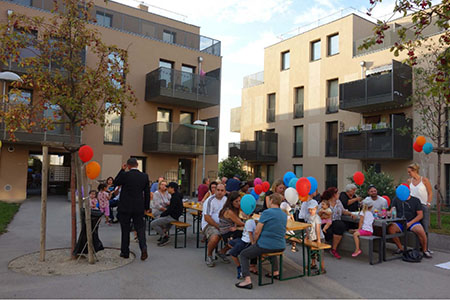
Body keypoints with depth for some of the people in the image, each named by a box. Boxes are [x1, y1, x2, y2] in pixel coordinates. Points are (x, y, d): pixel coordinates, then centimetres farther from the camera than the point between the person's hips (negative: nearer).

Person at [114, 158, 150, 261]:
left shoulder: (125, 175, -13)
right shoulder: (144, 176, -1)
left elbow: (115, 182, 8)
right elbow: (147, 192, 5)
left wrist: (122, 170, 5)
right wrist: (147, 207, 14)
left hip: (125, 207, -2)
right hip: (139, 207, 2)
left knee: (125, 230, 10)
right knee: (140, 227, 8)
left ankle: (125, 252, 19)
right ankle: (143, 247, -10)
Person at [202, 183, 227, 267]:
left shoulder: (225, 199, 12)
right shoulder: (210, 201, -10)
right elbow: (207, 218, -15)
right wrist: (218, 226, -18)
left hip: (222, 224, 6)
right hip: (209, 224, -6)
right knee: (215, 238, -36)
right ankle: (209, 256, -5)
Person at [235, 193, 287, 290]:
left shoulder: (267, 212, -14)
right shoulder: (284, 215, 7)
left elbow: (257, 232, -15)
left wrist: (256, 242, 5)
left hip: (266, 245, -7)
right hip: (281, 247, 7)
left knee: (243, 254, 11)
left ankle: (247, 281, -2)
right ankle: (276, 272, 41)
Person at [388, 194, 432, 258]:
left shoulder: (416, 200, 8)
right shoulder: (396, 199, 13)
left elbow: (420, 215, 2)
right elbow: (392, 211, 4)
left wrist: (410, 223, -12)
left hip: (413, 222, -1)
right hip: (400, 222, 1)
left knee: (421, 231, -31)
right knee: (390, 228, -28)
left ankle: (425, 250, -6)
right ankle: (400, 248, -10)